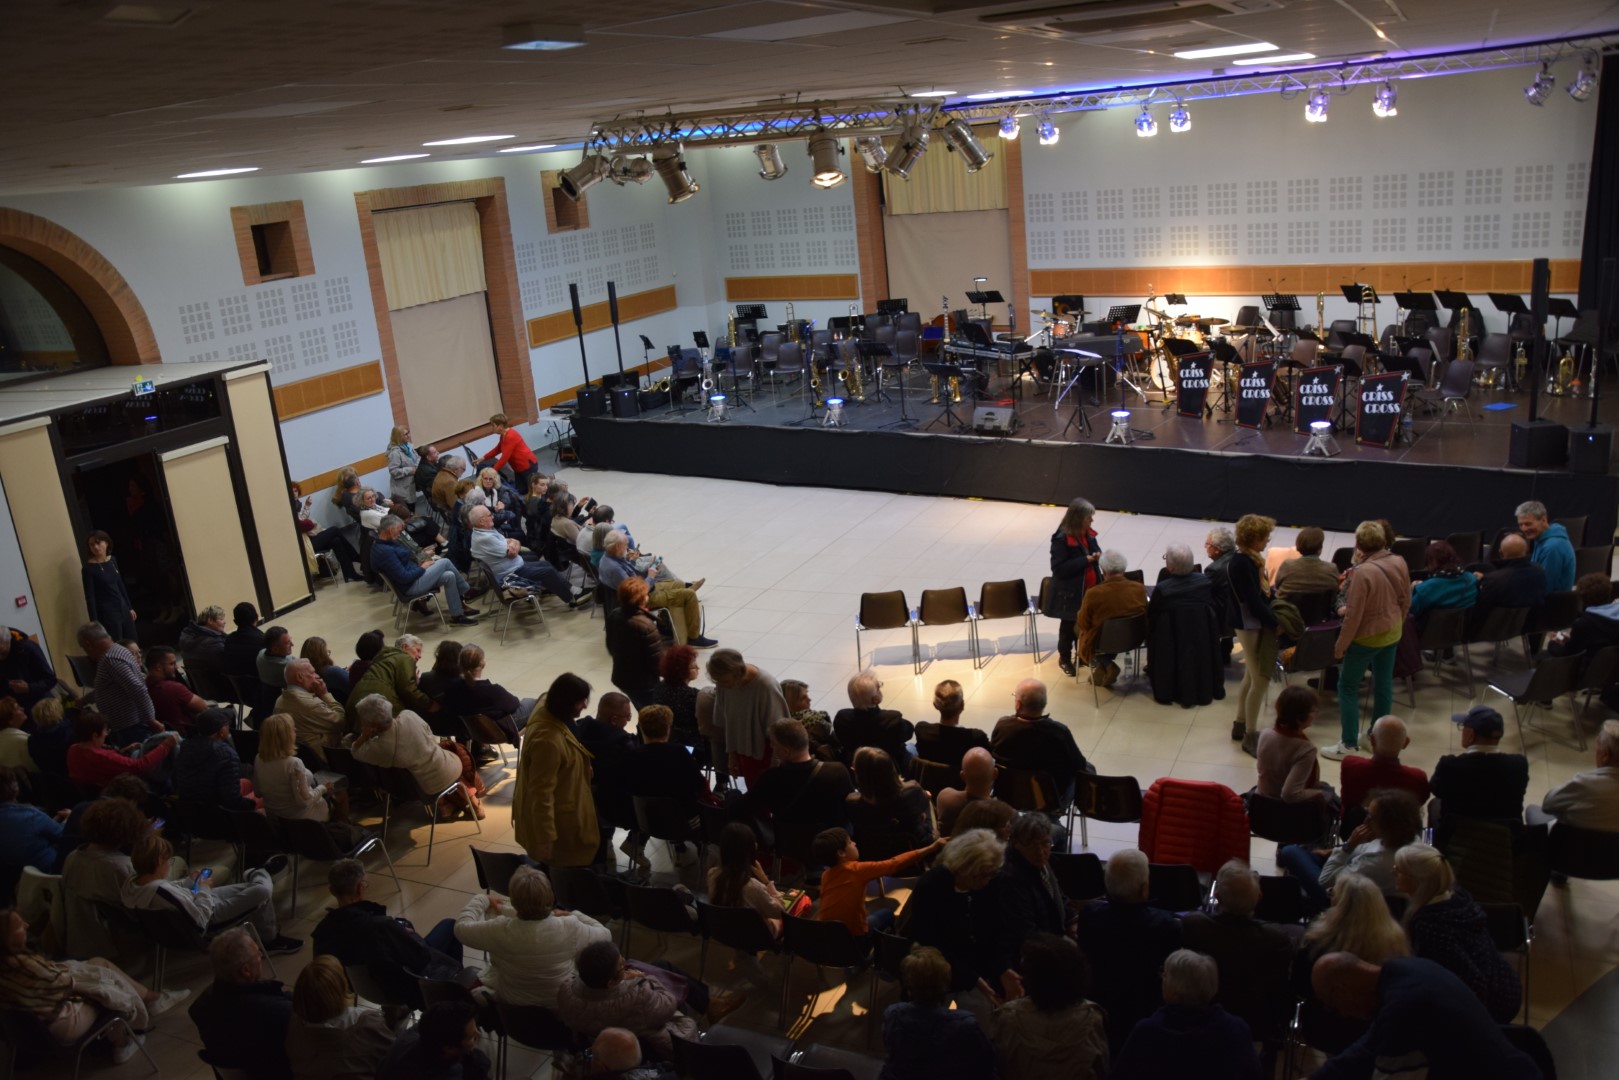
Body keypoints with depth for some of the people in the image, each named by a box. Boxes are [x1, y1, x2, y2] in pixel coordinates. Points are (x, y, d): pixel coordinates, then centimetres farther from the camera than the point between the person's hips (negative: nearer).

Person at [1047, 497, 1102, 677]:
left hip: (1090, 589, 6)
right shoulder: (1061, 539, -22)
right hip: (1070, 593, -6)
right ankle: (1065, 658, 29)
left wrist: (1096, 555, -7)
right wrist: (1085, 560, -27)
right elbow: (1058, 568, -25)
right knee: (1069, 625, 11)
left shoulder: (1088, 534, 1)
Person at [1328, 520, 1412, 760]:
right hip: (1392, 633, 7)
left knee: (1347, 687, 6)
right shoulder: (1399, 563, -7)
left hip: (1367, 636, -7)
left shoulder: (1363, 572, -28)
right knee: (1384, 684, 17)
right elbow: (1406, 601, 6)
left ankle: (1348, 744, 7)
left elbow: (1353, 614, -22)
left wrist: (1341, 644, -11)